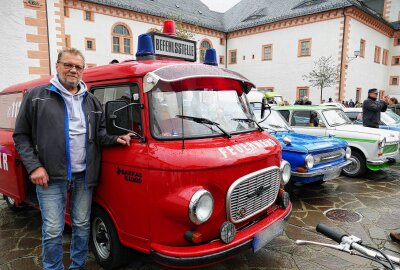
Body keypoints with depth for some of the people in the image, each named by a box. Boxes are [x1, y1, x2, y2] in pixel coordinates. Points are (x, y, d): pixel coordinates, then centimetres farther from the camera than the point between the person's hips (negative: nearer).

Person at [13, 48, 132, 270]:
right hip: (51, 177, -3)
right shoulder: (37, 96, 0)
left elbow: (100, 133, 14)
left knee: (82, 226, 14)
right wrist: (33, 166, -9)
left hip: (83, 177, 4)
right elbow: (21, 136, 1)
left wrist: (115, 139, -7)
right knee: (53, 231, 3)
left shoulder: (91, 101, 11)